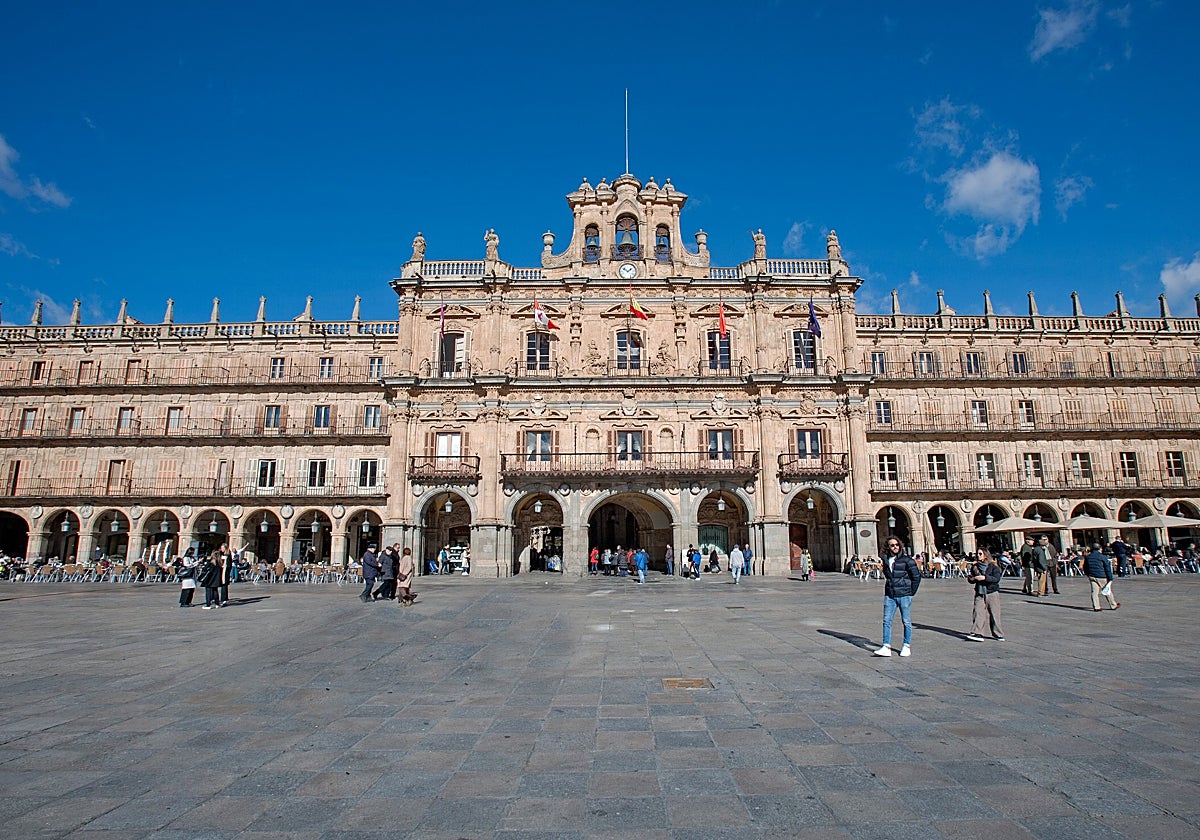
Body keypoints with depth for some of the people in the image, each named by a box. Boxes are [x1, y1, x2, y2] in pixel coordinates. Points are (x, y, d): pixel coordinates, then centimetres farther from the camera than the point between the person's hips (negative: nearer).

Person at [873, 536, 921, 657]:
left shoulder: (906, 560, -6)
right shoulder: (886, 560, 7)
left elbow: (916, 576, -2)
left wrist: (911, 592, -1)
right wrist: (887, 590, 13)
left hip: (904, 595, -4)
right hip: (889, 596, 4)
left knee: (906, 622, 6)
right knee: (887, 621, -1)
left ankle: (907, 647, 18)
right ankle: (886, 647, 0)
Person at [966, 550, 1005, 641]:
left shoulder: (993, 566, -5)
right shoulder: (976, 566, 8)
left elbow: (996, 579, -17)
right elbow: (972, 578, 18)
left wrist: (984, 577, -27)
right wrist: (971, 579, -4)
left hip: (992, 593, -3)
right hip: (980, 593, 3)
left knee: (994, 614, 3)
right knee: (977, 613, -8)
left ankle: (998, 634, 18)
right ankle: (977, 633, -10)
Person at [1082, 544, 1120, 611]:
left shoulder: (1087, 557, 6)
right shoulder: (1102, 557, -7)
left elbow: (1085, 568, 15)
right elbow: (1107, 568, -8)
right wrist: (1110, 578, -5)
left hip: (1092, 577, 3)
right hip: (1102, 577, -3)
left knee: (1094, 592, 2)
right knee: (1108, 592, 11)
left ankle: (1096, 607, -2)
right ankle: (1113, 605, 23)